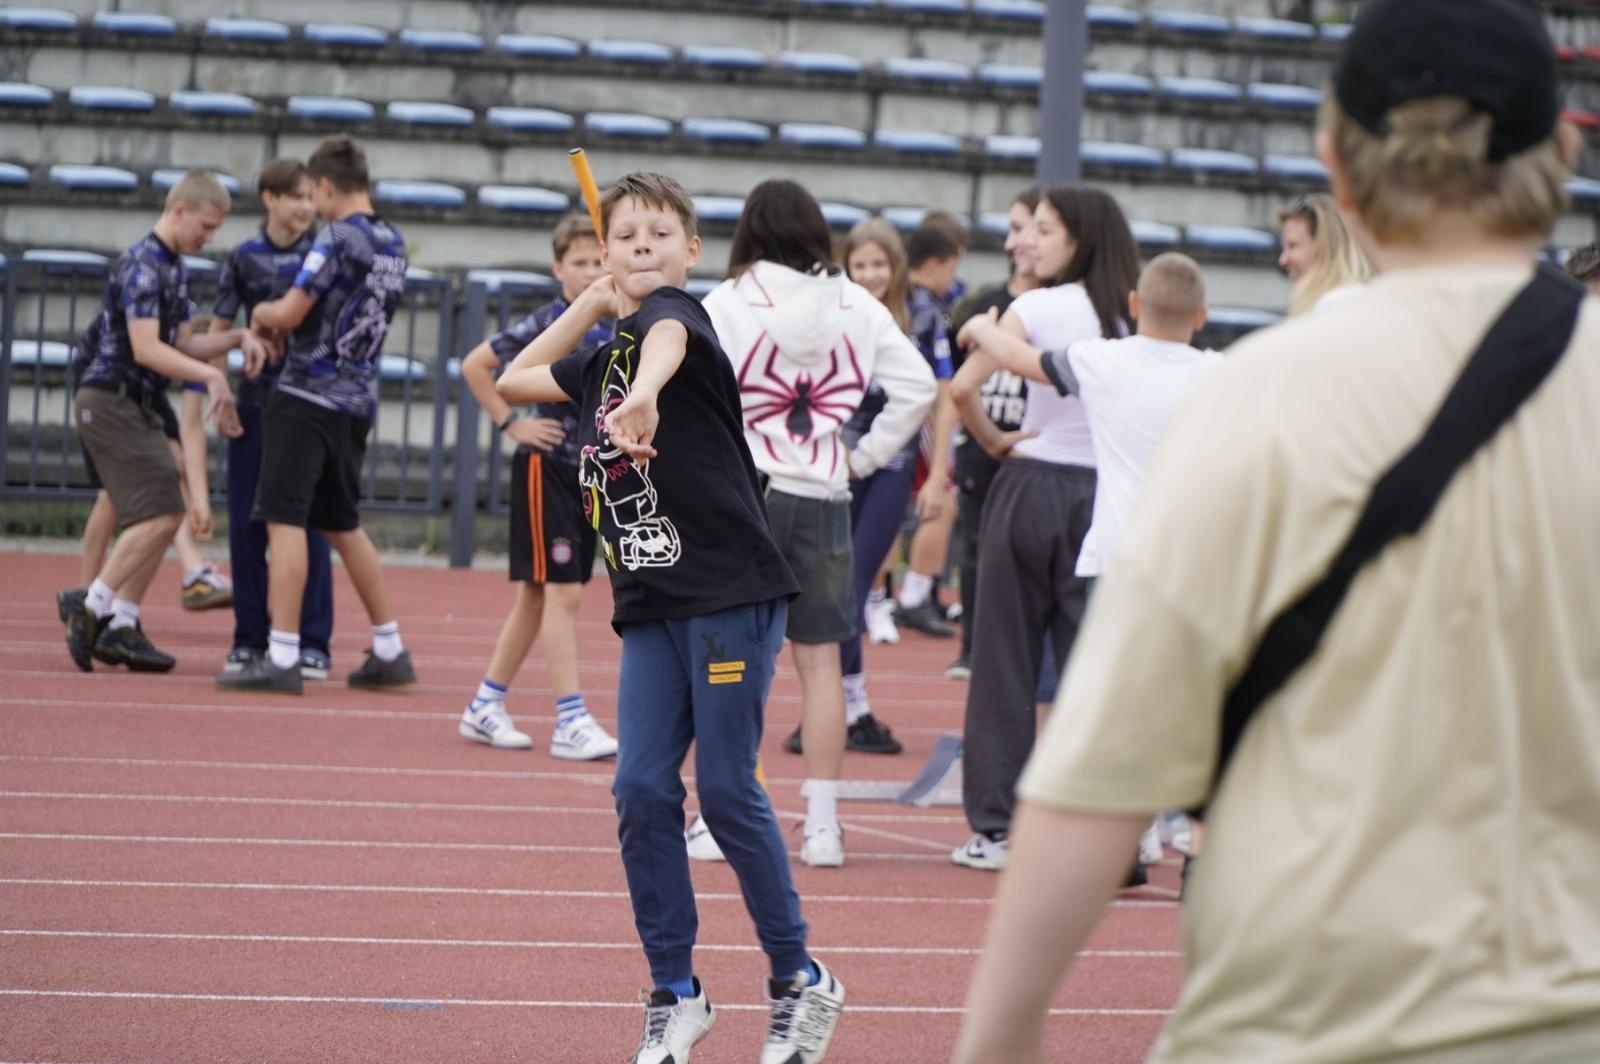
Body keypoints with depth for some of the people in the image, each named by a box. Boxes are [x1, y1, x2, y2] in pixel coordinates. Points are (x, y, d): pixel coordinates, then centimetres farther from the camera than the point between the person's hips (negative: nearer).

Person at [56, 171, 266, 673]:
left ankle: (121, 626, 7)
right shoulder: (142, 266, -15)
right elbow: (146, 348, -24)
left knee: (162, 516, 6)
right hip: (110, 401, -10)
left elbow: (181, 345, 19)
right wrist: (212, 375, -30)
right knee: (159, 513, -15)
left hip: (139, 405, 10)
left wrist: (238, 339, 5)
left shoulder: (175, 269, 15)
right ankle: (92, 603, -7)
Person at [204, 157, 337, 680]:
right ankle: (250, 638, 13)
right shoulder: (245, 259, 4)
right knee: (247, 523, 3)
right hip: (257, 401, 2)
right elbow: (216, 332, 8)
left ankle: (312, 642, 4)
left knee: (308, 522, -2)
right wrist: (194, 401, 0)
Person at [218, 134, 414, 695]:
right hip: (358, 402, 8)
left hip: (308, 396, -8)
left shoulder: (337, 237, -14)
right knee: (343, 524, 18)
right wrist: (273, 328, 17)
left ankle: (281, 658, -10)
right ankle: (389, 650, 20)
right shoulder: (392, 243, 12)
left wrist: (262, 313, 6)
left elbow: (290, 314, -15)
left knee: (285, 520, -6)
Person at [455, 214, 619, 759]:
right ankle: (571, 722, -8)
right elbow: (474, 365, -10)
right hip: (546, 468, -6)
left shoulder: (616, 328, 4)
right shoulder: (546, 324, -12)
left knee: (537, 593, 12)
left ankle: (486, 705, 21)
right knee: (563, 592, -9)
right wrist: (511, 423, -11)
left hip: (592, 469, 6)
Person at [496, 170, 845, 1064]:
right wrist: (593, 301, 22)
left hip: (732, 594, -7)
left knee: (728, 790, -5)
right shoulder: (604, 358, 17)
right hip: (652, 604, 7)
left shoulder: (674, 311, -7)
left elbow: (668, 335, -33)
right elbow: (515, 381, 32)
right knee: (643, 789, -1)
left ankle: (802, 981, 11)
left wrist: (644, 396, -57)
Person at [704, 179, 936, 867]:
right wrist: (865, 456, 7)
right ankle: (822, 824, 7)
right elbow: (917, 385, 1)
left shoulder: (727, 304, -7)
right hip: (823, 497, 3)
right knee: (819, 660, 7)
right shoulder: (856, 306, 3)